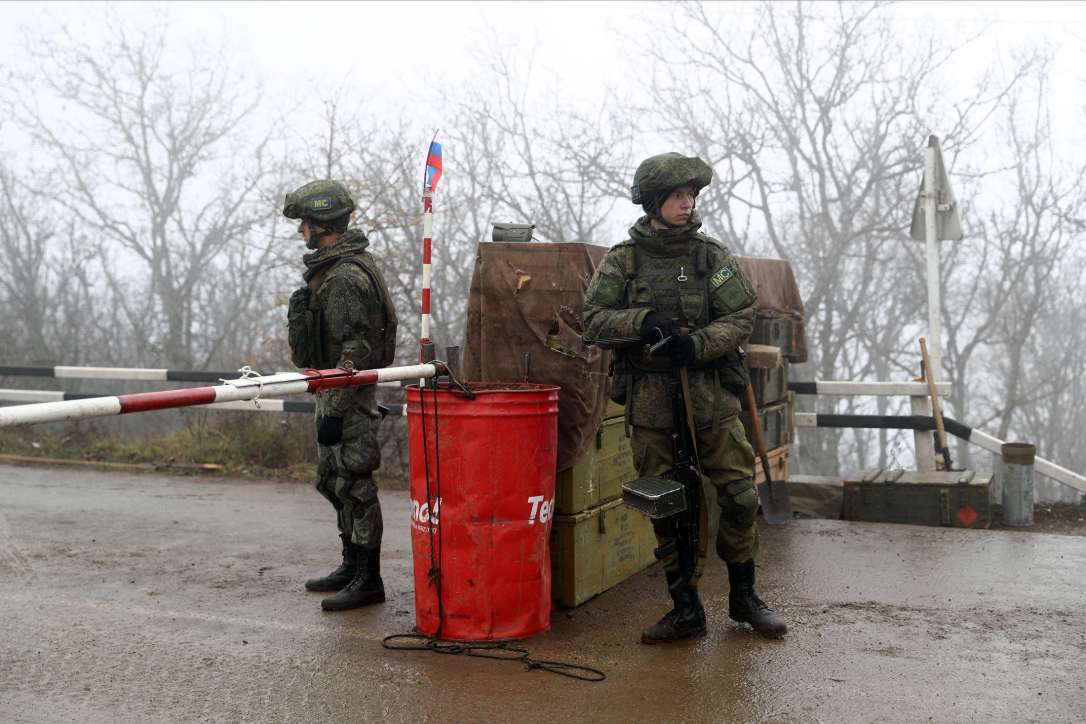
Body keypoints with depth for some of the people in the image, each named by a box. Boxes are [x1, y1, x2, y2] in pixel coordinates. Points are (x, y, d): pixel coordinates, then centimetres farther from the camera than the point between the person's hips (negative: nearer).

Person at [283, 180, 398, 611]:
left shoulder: (346, 276, -19)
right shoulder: (331, 267, 15)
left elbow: (356, 351, -24)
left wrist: (335, 412, -23)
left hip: (348, 397, -11)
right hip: (332, 391, 11)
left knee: (353, 484, -5)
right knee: (334, 482, 17)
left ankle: (369, 581, 3)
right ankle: (351, 568, 29)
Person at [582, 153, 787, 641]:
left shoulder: (713, 256, 6)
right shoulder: (623, 261, 4)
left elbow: (741, 317, -1)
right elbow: (595, 319, -2)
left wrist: (697, 344, -17)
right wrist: (642, 320, -20)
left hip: (711, 399, 1)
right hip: (650, 404, 0)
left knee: (739, 496, 1)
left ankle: (743, 596, 22)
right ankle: (686, 609, 18)